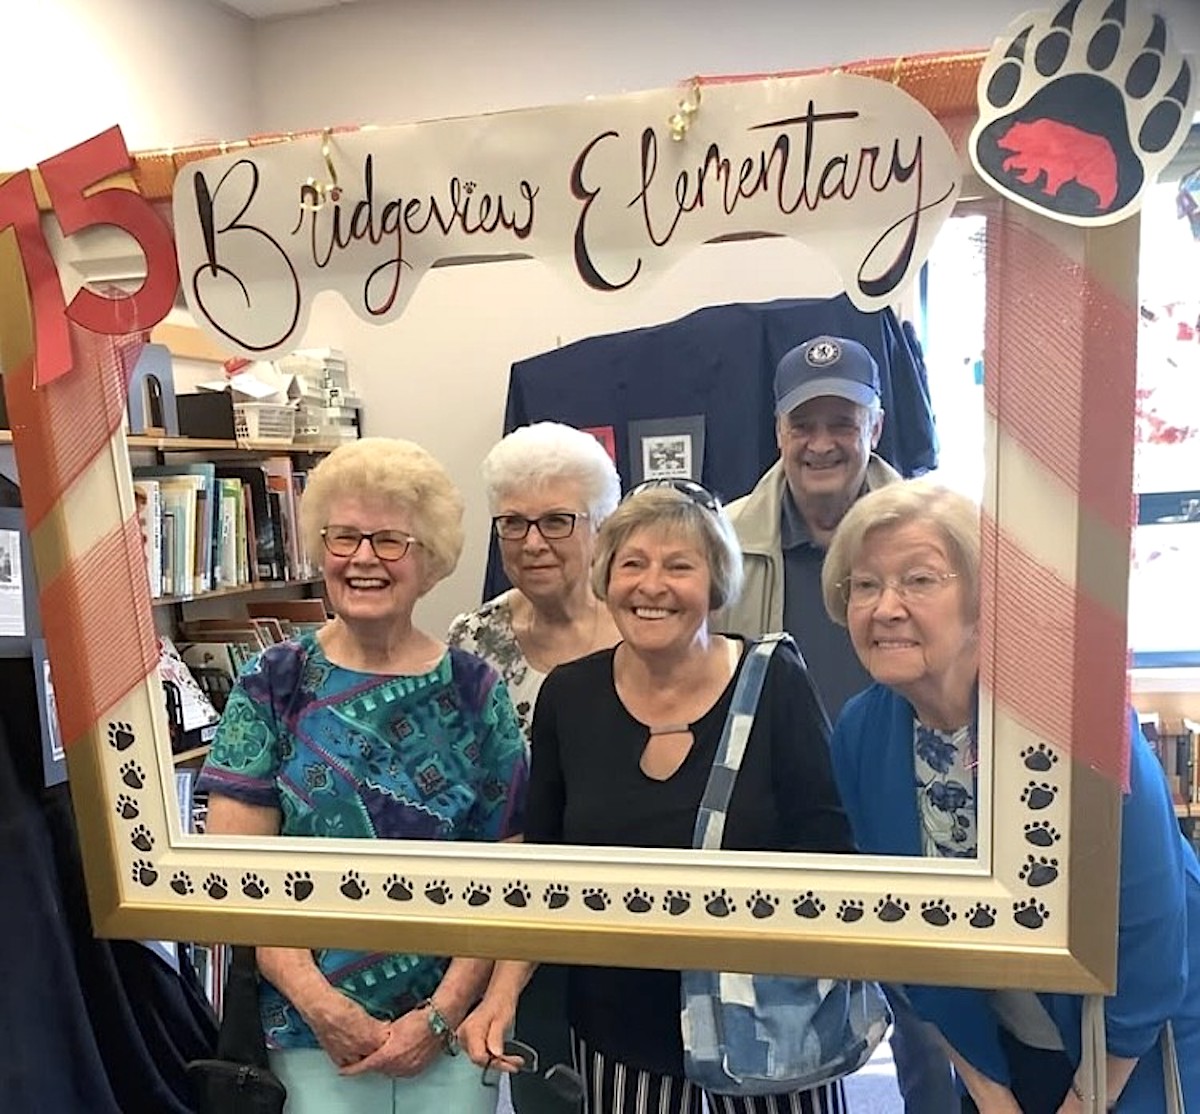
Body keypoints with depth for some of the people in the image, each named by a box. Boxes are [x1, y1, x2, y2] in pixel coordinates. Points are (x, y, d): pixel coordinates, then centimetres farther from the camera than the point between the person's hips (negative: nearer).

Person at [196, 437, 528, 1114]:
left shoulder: (475, 692, -4)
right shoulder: (273, 686, -5)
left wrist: (442, 1015, -10)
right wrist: (325, 1008, -12)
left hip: (452, 1026, 1)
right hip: (309, 1031, 0)